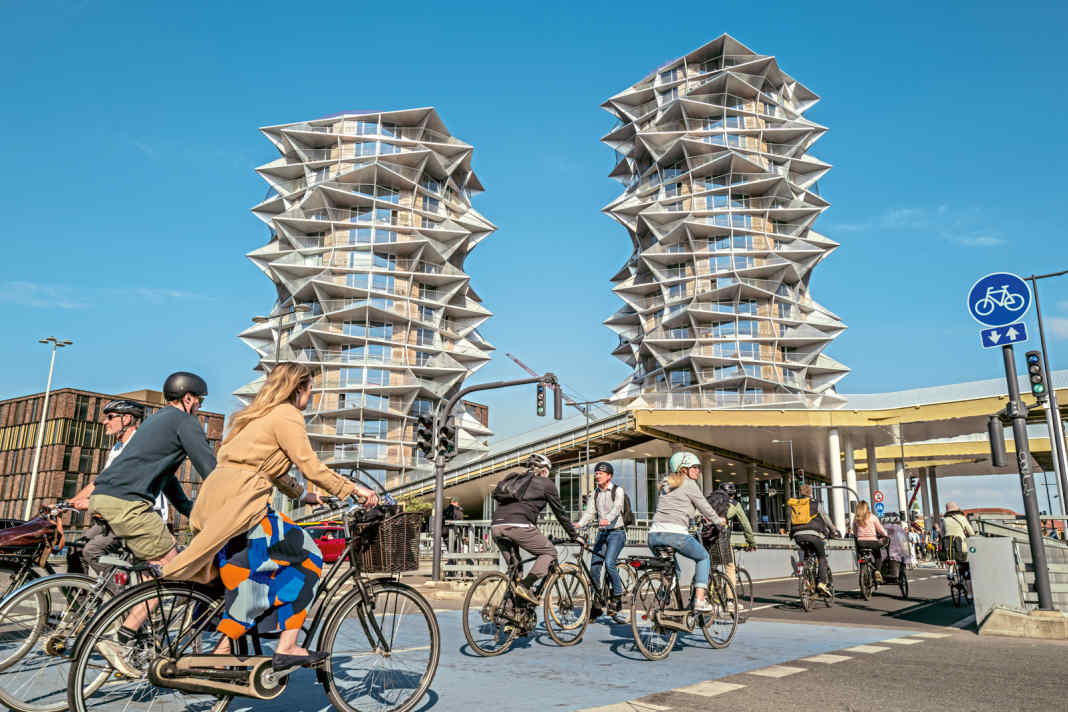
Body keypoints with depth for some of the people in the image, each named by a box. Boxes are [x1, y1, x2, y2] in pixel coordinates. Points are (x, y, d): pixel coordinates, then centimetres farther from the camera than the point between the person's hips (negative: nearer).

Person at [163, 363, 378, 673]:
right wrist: (354, 489, -4)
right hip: (239, 502, -10)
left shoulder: (261, 415, 25)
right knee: (306, 557, -6)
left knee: (246, 584, 15)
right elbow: (311, 467, -11)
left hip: (212, 504, 10)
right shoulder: (287, 415, -5)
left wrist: (303, 494, 34)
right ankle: (287, 648, -8)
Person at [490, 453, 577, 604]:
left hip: (496, 526, 7)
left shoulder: (514, 478, 33)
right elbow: (559, 512, 20)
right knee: (549, 552, 10)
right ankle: (525, 585, -6)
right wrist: (574, 535, 31)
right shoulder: (546, 483, 16)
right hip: (518, 525, -6)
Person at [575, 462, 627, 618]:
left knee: (609, 563, -23)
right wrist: (579, 524, -17)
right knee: (594, 567, -2)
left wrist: (607, 519, -42)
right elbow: (589, 512, 3)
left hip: (616, 532, -5)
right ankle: (596, 604, 8)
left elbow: (616, 508, -22)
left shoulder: (618, 491, -4)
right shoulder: (595, 493, 11)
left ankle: (618, 596, -4)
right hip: (601, 533, 5)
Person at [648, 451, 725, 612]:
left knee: (672, 569, 29)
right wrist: (719, 522, 25)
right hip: (675, 534, -6)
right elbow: (704, 507, 8)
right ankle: (700, 599, 8)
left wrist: (701, 515, 48)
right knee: (703, 558, 19)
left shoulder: (666, 485, 25)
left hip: (654, 534, 6)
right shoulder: (689, 484, 2)